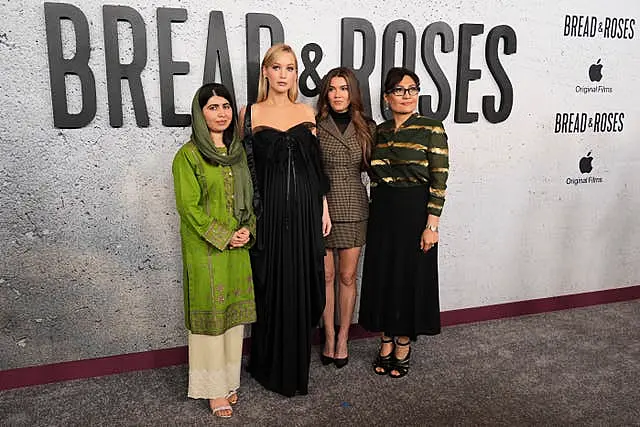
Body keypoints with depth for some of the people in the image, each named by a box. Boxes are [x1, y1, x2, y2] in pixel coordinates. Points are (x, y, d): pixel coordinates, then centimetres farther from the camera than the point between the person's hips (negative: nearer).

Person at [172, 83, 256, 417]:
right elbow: (188, 206, -13)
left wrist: (248, 230, -3)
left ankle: (229, 379, 29)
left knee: (234, 311, 12)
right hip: (205, 248, -5)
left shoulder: (238, 150, 9)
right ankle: (213, 388, 19)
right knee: (210, 314, 4)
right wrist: (223, 237, -15)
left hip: (238, 247, 6)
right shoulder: (188, 155, -9)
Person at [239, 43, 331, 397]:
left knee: (301, 286, 7)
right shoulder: (250, 113, 2)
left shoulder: (307, 113, 10)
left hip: (305, 208, 3)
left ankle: (297, 365, 24)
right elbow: (244, 167, 1)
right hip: (268, 209, -2)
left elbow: (316, 165, 11)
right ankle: (270, 366, 22)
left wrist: (324, 207, 7)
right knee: (271, 285, 4)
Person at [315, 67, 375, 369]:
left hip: (353, 207, 2)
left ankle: (343, 339, 23)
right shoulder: (315, 126, -2)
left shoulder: (367, 128, 5)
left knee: (347, 276, 8)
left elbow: (370, 166, 14)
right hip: (321, 206, -1)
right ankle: (329, 337, 23)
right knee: (326, 275, 7)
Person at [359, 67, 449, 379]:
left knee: (411, 276, 5)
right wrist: (373, 219, 10)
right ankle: (387, 343, 27)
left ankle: (403, 347, 23)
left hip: (415, 212, -4)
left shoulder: (432, 129, -6)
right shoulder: (379, 132, 8)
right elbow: (374, 176, 12)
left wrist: (432, 225, -15)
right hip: (382, 212, 5)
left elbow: (439, 180, -10)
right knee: (382, 274, 10)